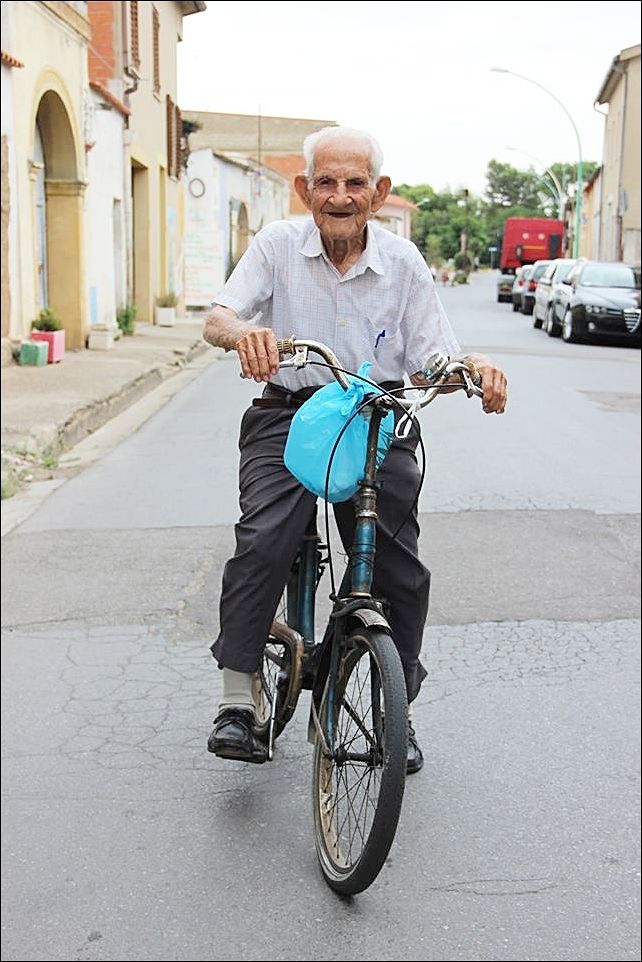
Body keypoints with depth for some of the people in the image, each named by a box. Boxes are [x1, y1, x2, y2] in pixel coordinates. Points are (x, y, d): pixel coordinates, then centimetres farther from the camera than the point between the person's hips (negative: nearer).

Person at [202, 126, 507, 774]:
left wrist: (475, 371, -23)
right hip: (289, 414, -1)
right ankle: (237, 702, -11)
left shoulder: (403, 262, 1)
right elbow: (216, 320, -11)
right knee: (262, 543, -22)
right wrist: (244, 333, -36)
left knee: (400, 569, -5)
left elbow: (432, 362, 1)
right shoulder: (278, 245, -1)